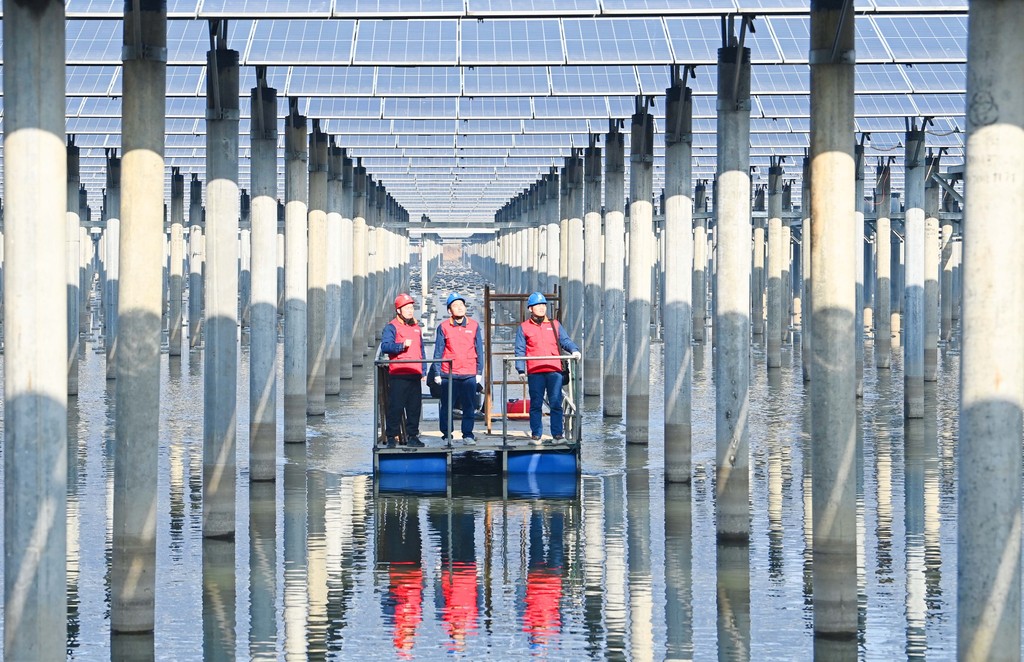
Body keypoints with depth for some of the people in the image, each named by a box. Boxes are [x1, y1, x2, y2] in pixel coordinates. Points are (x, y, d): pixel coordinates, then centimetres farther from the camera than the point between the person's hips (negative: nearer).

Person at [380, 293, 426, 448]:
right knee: (395, 407, -6)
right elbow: (385, 346, -18)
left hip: (415, 375, 6)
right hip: (398, 375, -6)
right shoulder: (391, 327, -3)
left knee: (415, 407, 8)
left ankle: (412, 436, 16)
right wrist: (402, 345, -31)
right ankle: (392, 437, -1)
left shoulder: (416, 328, 19)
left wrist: (423, 370, 21)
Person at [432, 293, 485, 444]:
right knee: (446, 407, 1)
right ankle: (446, 435, 11)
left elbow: (479, 351, 10)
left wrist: (479, 372, 6)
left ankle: (468, 434, 10)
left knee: (469, 407, 1)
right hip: (448, 374, -1)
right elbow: (438, 352, 4)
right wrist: (437, 373, 0)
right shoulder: (443, 327, 4)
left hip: (469, 375, 1)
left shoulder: (474, 326, 8)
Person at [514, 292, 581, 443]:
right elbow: (520, 350, 7)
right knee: (536, 404, 0)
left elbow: (565, 341, 8)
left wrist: (574, 350, -13)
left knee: (556, 403, -3)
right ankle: (536, 434, 6)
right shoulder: (524, 328, 11)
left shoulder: (555, 325, 17)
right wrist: (521, 370, -3)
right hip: (534, 372, -1)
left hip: (554, 371, 1)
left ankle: (557, 433, -1)